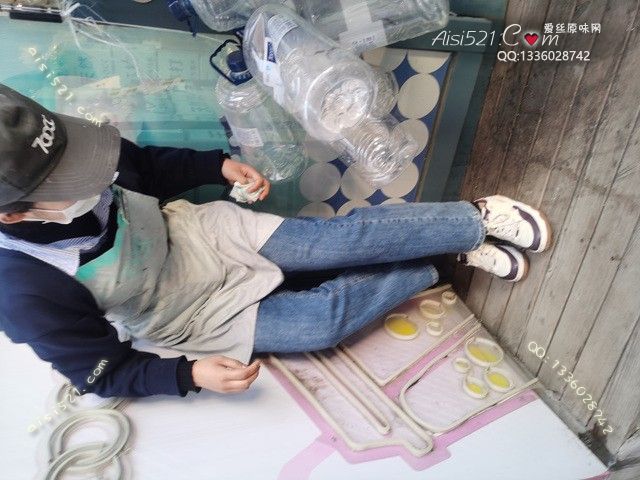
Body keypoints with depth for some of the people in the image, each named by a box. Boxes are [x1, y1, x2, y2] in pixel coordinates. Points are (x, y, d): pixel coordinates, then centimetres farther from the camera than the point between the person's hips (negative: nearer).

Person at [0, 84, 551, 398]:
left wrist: (219, 165, -6)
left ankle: (478, 219, 3)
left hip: (207, 233, 3)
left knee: (349, 236, -15)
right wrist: (191, 375, -24)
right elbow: (105, 374, -12)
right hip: (204, 318, -2)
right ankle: (449, 261, 5)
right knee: (327, 317, -16)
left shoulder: (69, 145, -14)